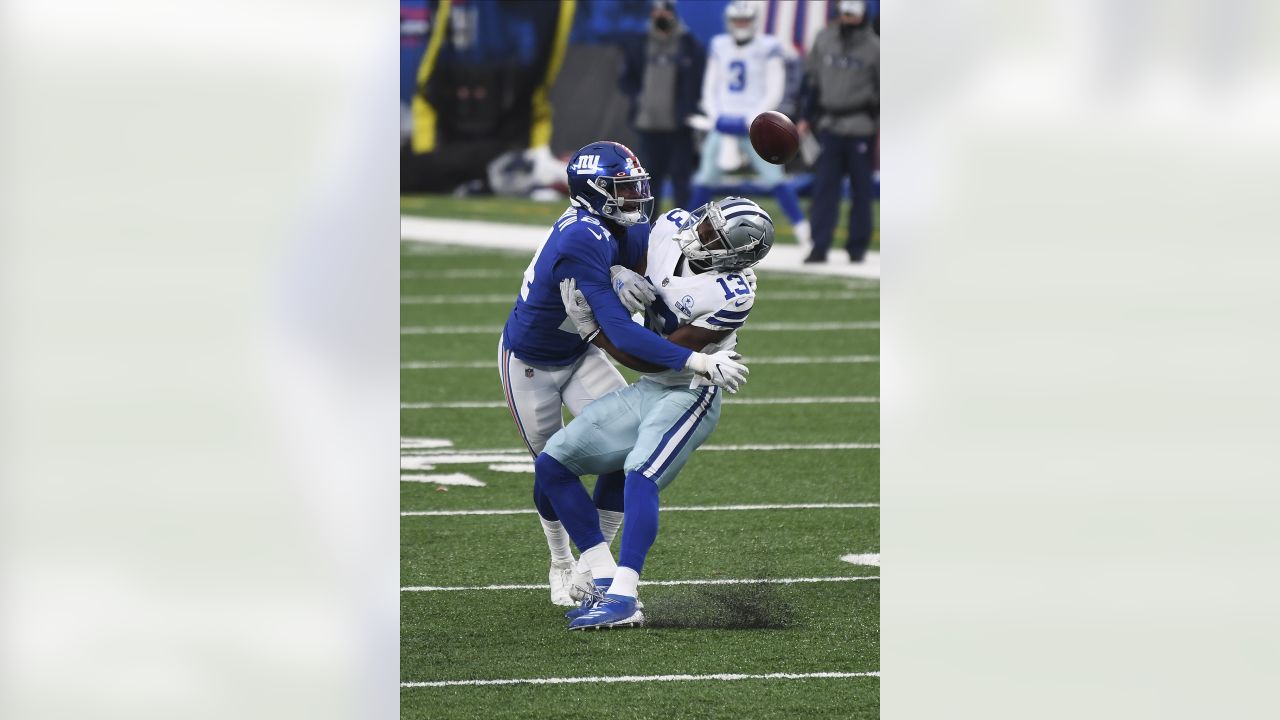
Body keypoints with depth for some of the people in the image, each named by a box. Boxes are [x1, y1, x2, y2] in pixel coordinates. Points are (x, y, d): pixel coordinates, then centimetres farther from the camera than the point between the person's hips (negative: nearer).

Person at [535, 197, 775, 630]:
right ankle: (605, 581, 1)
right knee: (551, 466, 3)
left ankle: (622, 599, -37)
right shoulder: (671, 229, -5)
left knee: (640, 475, -32)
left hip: (689, 395, -8)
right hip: (644, 393, 9)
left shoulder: (732, 297, -25)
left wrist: (591, 329, -17)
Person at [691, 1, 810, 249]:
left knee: (773, 177, -13)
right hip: (723, 122, 4)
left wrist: (752, 117, -18)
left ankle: (803, 231, -10)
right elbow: (710, 88, 14)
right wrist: (715, 114, -4)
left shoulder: (767, 48, -2)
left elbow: (775, 92, -6)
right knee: (705, 177, 0)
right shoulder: (719, 47, 11)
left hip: (753, 124, -4)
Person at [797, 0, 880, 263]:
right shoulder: (824, 40, 7)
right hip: (829, 125, 2)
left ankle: (857, 247, 13)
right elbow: (812, 80, 14)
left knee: (861, 190, 4)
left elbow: (883, 89, 2)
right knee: (824, 188, -3)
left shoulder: (873, 46, -2)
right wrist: (808, 118, 11)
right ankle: (819, 247, -4)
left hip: (860, 128, -2)